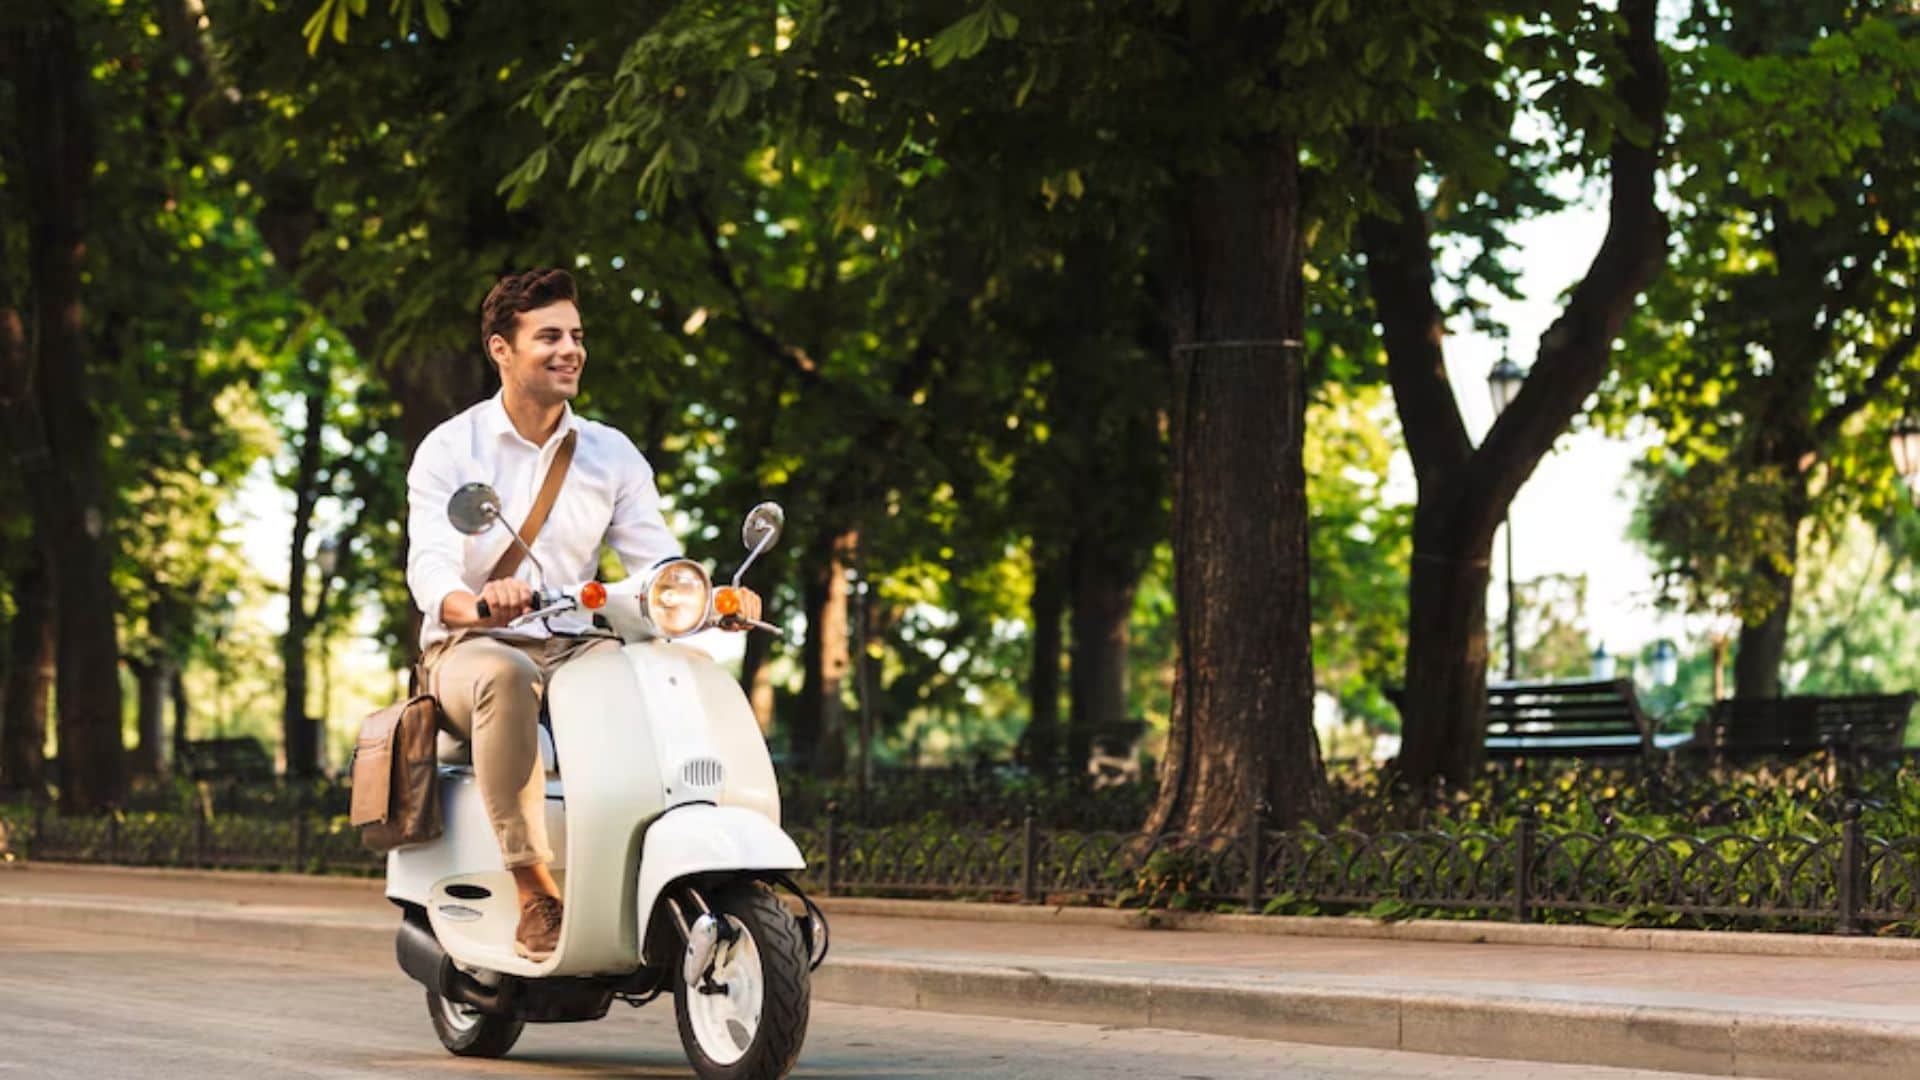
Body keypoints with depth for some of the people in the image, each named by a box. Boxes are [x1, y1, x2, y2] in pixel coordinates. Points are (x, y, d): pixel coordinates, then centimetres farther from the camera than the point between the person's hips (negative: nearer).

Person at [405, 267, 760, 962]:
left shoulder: (611, 455, 11)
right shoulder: (449, 450, -1)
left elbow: (657, 561, 2)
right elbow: (428, 568, -15)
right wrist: (478, 605, -39)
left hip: (579, 650, 4)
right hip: (470, 647, -4)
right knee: (505, 677, -40)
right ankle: (534, 894, -40)